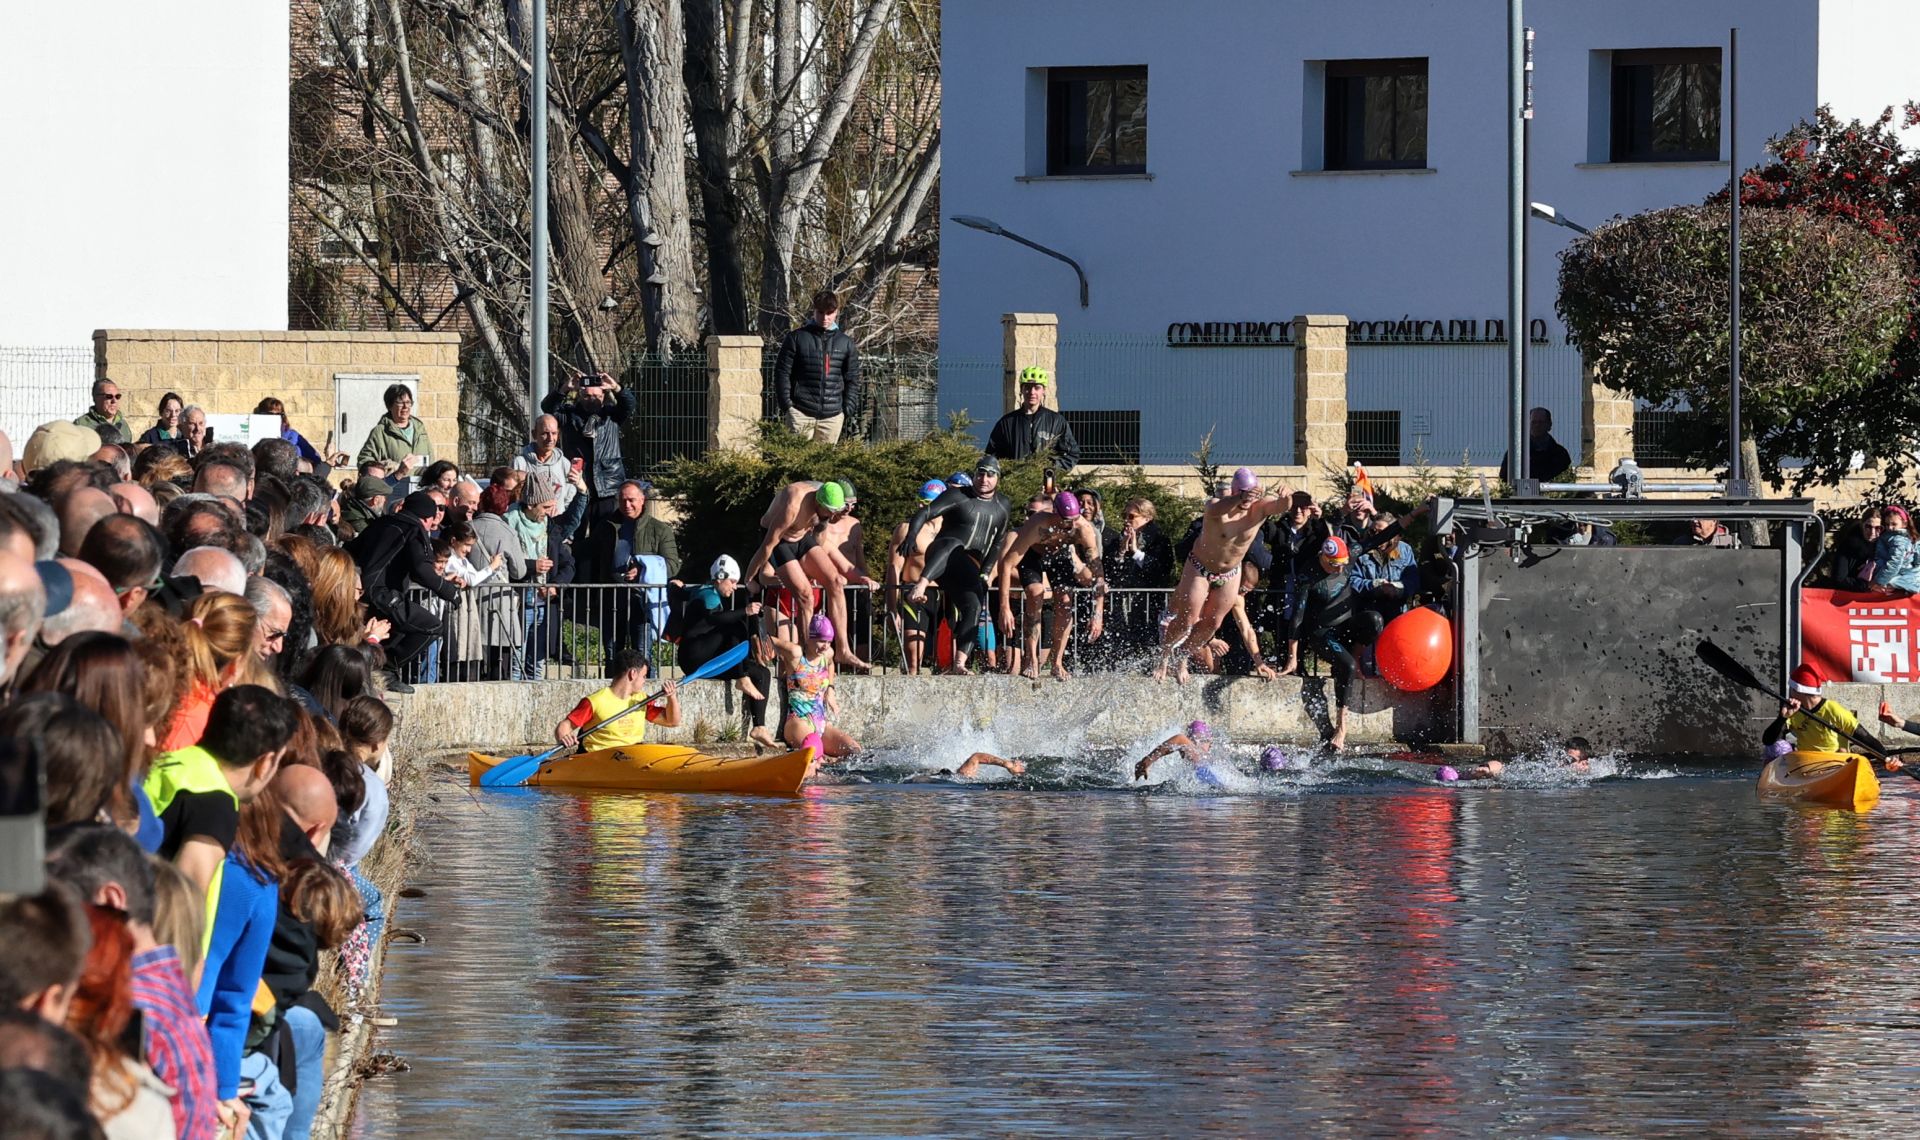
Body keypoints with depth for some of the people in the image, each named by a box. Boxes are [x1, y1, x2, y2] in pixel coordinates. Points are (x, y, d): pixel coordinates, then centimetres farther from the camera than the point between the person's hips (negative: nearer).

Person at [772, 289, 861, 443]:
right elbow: (782, 373, 3)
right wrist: (786, 406, -5)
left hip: (833, 415, 3)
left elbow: (852, 379, 15)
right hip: (800, 413, -3)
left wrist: (848, 410, 5)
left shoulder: (845, 343, 10)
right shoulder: (796, 338, 3)